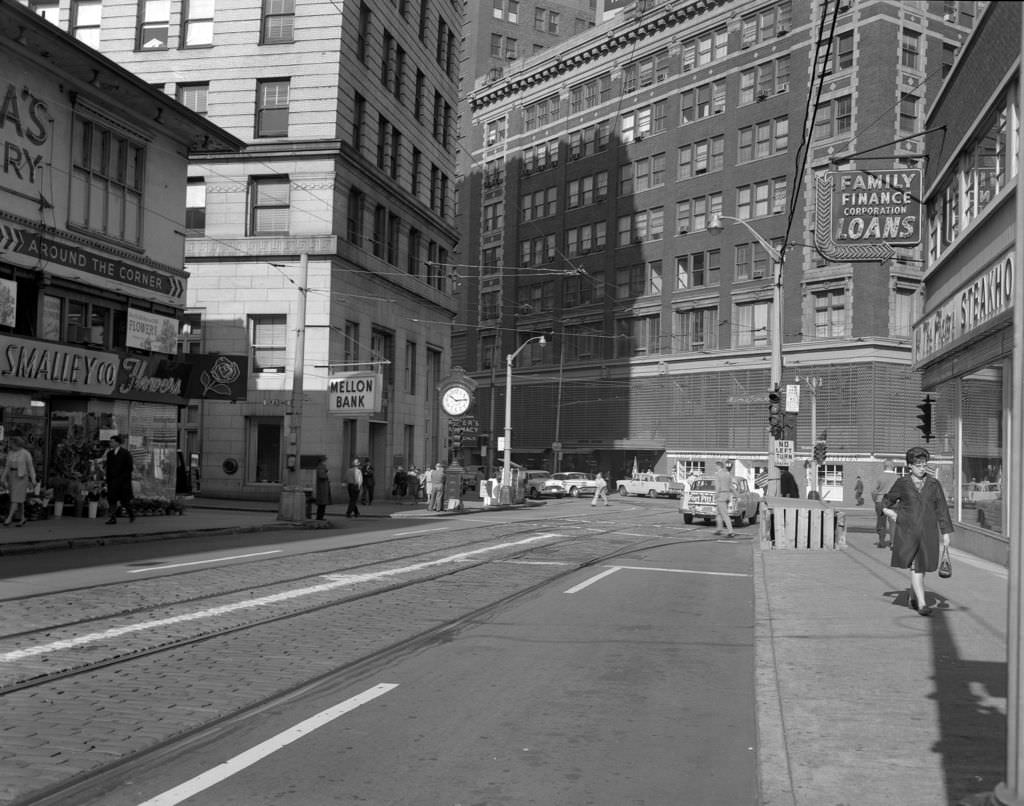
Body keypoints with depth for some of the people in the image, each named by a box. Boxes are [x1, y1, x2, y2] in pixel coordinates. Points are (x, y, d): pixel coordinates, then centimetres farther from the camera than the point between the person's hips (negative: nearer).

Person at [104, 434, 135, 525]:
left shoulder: (126, 453, -5)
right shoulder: (109, 453, 10)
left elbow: (130, 467, -7)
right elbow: (108, 468, 12)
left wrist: (122, 477, -13)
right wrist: (108, 480, 5)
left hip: (123, 481, -5)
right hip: (112, 481, 5)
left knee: (125, 500, 1)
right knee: (111, 498, -6)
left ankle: (131, 514, 23)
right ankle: (113, 518, -5)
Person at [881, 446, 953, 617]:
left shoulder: (934, 484, 5)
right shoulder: (902, 483, 2)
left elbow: (942, 510, 5)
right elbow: (887, 500, 19)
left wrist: (946, 533, 0)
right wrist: (888, 511, -1)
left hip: (928, 532, 2)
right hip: (907, 531, -2)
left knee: (922, 565, 10)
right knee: (914, 566, -12)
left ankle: (913, 597, 33)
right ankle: (922, 603, -15)